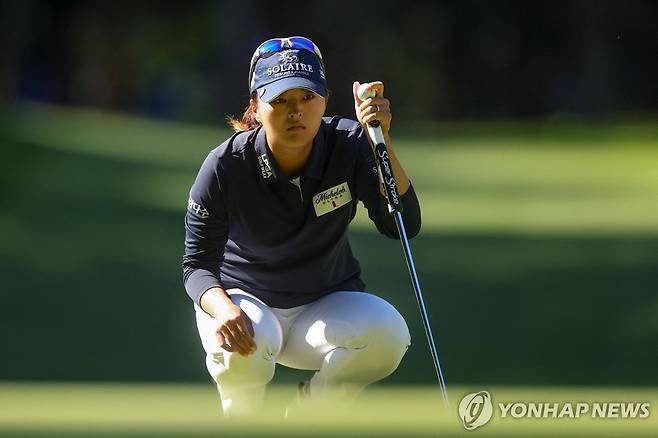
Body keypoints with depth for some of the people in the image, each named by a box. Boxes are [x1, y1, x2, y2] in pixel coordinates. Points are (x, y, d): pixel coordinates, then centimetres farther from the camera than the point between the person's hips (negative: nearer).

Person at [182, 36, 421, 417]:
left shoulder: (349, 146, -15)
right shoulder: (225, 167, -20)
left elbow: (403, 226, -24)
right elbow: (198, 264, -16)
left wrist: (382, 142, -35)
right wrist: (223, 308, -39)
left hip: (328, 303, 2)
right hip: (244, 297, -2)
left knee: (389, 333, -30)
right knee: (241, 346, -38)